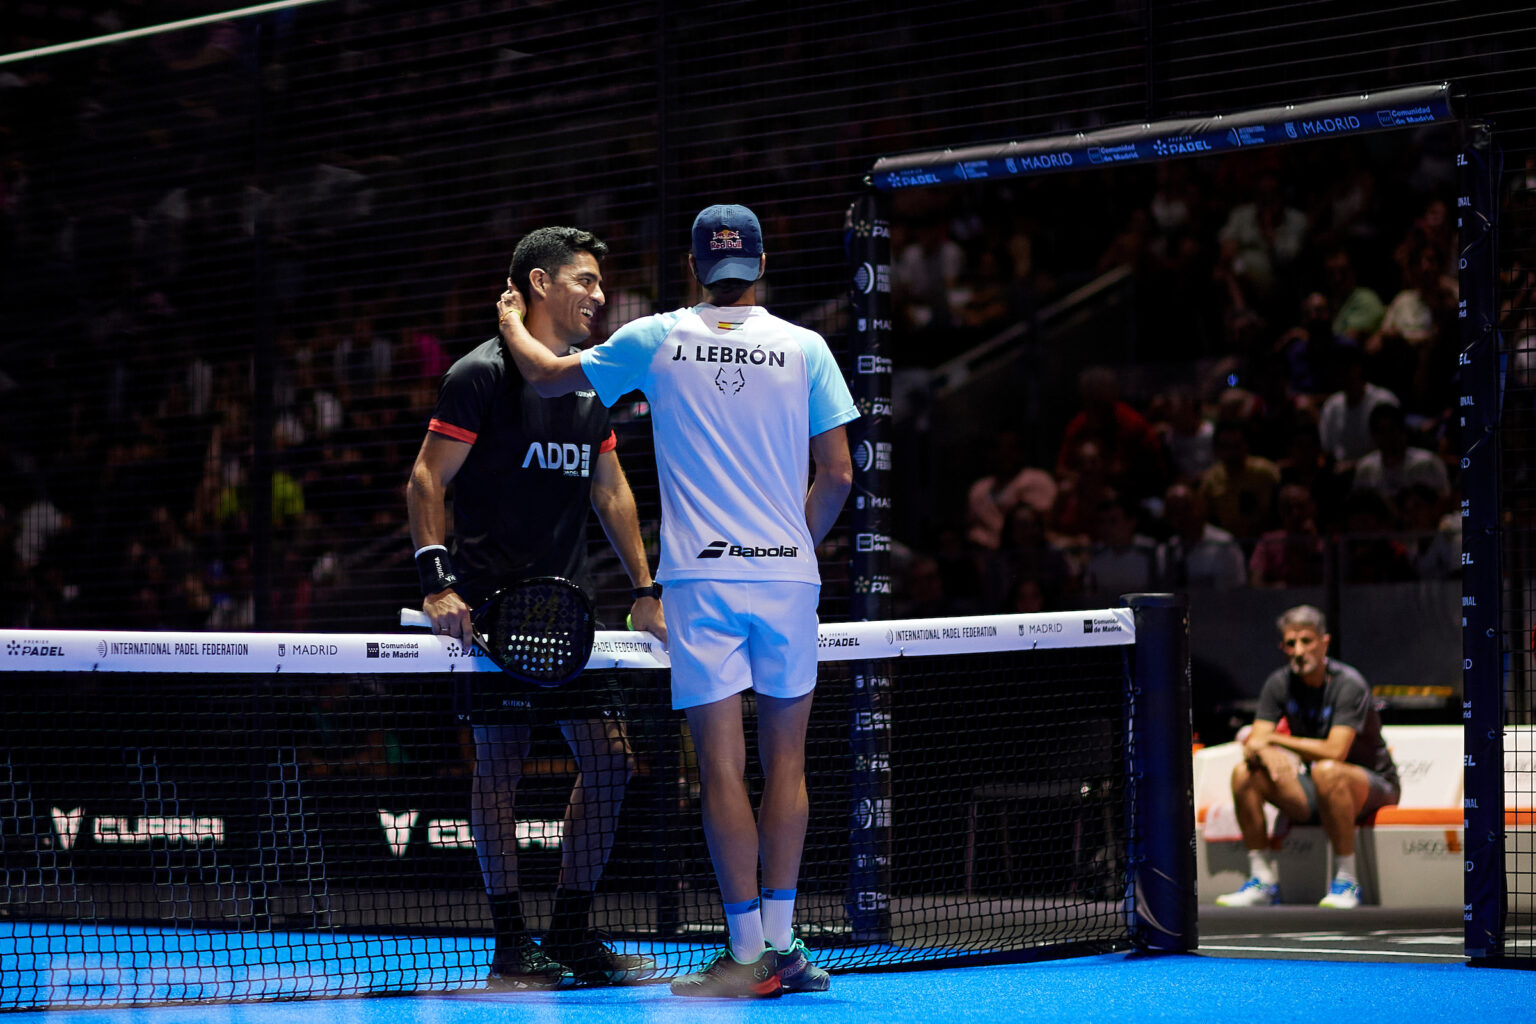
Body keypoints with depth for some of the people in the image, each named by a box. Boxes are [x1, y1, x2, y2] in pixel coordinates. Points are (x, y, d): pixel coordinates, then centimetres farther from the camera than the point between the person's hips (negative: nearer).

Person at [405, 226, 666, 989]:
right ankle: (511, 947, 0)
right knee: (499, 763, -5)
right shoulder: (483, 374, -6)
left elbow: (611, 491, 24)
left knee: (609, 761, 3)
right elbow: (425, 479, -8)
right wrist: (437, 582, -18)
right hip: (490, 604, -7)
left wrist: (644, 590, 18)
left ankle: (572, 934, 13)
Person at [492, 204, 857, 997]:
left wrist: (510, 320, 38)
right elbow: (837, 474, 2)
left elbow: (547, 376, 18)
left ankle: (749, 953, -4)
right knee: (785, 759, 10)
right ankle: (781, 942, 9)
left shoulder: (658, 340, 4)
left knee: (722, 767, -2)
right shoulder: (804, 349, 4)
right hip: (787, 574, 1)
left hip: (700, 575, -1)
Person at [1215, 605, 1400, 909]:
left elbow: (1335, 751, -29)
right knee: (1245, 773, -14)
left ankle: (1346, 881, -30)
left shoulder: (1349, 685, -18)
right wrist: (1264, 753, -31)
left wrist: (1273, 739, -19)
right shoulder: (1279, 684, 0)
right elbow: (1254, 742, -5)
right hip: (1316, 797, 6)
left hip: (1373, 787, -6)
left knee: (1326, 771, -38)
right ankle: (1263, 882, -10)